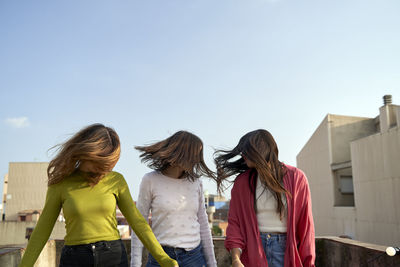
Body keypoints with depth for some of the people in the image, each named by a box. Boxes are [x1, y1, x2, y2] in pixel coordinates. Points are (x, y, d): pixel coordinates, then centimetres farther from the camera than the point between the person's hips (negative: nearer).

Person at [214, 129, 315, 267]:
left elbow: (305, 223, 0)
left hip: (286, 249, -1)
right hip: (252, 251, 1)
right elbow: (234, 222, 2)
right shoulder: (242, 182, 3)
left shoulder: (296, 178, -2)